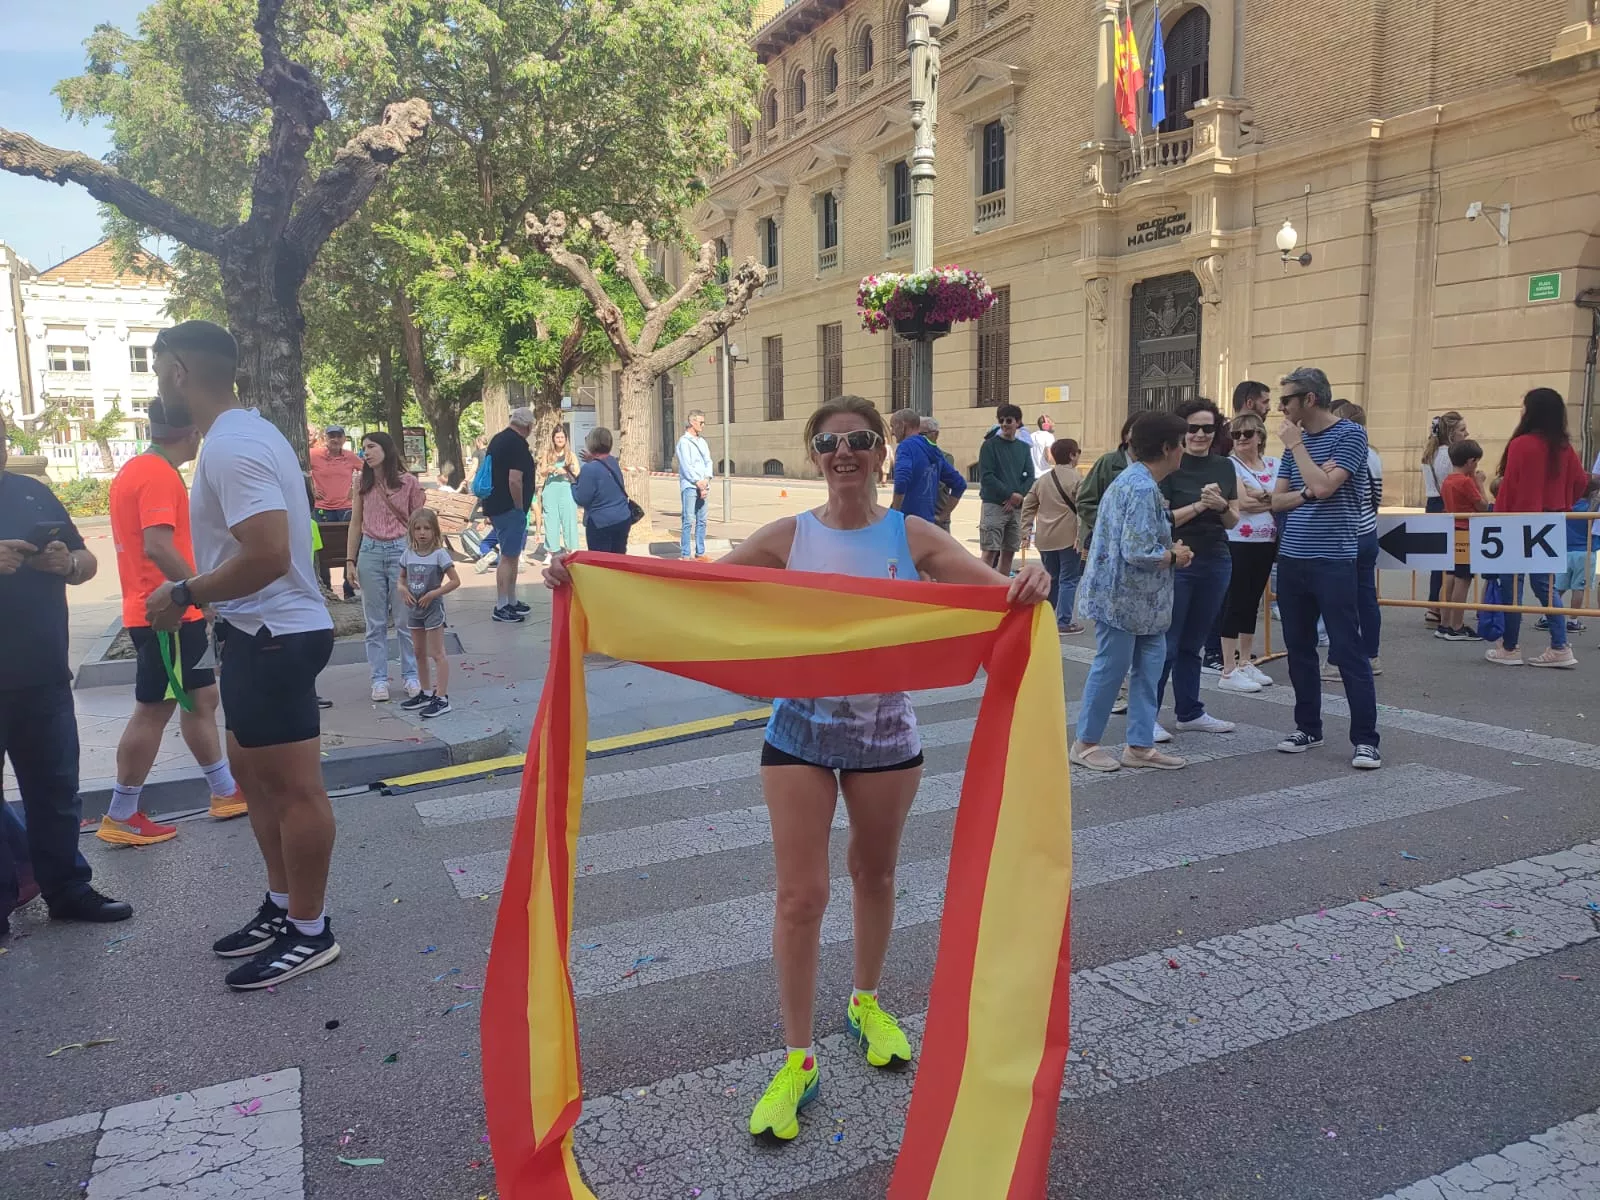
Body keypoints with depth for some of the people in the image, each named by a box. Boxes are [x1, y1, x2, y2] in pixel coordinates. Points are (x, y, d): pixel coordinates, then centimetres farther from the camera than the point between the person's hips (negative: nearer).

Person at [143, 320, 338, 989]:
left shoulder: (231, 446, -20)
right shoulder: (244, 434, 13)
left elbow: (267, 556, -29)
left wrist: (183, 595, -16)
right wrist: (197, 595, 15)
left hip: (272, 638, -11)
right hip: (261, 634, 11)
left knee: (293, 788, 0)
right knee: (252, 773, 20)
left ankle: (309, 933, 12)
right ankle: (282, 907, 33)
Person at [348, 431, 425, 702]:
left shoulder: (408, 482, -1)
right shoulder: (362, 483, 7)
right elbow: (356, 523, 12)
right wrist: (351, 559, 8)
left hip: (401, 550, -3)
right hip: (370, 552, 3)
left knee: (405, 619, 4)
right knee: (375, 622, 7)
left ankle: (410, 675, 14)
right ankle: (379, 679, 13)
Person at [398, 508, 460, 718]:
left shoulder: (439, 554, -13)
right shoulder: (408, 554, 4)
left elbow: (455, 581, -14)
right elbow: (401, 578, 16)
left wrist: (433, 594, -19)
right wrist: (403, 590, -6)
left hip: (432, 607, -6)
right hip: (413, 607, 7)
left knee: (437, 654, -5)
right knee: (419, 653, 15)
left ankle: (442, 698, -4)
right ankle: (426, 692, 28)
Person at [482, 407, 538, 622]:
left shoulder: (497, 439, 14)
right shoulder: (518, 444, -16)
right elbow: (514, 480, -24)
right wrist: (520, 508, -14)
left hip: (494, 506, 10)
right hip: (509, 508, -10)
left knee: (511, 555, 17)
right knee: (509, 556, -5)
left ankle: (511, 602, 25)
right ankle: (501, 607, -2)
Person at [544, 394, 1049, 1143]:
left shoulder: (912, 537, -6)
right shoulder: (788, 537, -6)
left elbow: (997, 590, -15)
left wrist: (1029, 582, -40)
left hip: (887, 732, 1)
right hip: (800, 732, -1)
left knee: (874, 874, 19)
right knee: (800, 895, 0)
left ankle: (867, 1003, 45)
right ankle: (798, 1062, 15)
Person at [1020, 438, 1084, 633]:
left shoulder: (1042, 479, 12)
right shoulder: (1076, 478, -7)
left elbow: (1028, 505, 13)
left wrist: (1026, 530, 14)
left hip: (1045, 538, 6)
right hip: (1068, 537, -6)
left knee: (1051, 579, 18)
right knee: (1068, 580, 0)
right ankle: (1064, 622, -3)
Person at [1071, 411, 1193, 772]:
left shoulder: (1133, 479, 13)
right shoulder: (1143, 488, -21)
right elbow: (1137, 552, -26)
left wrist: (1171, 548, 4)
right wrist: (1175, 556, -9)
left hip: (1140, 600, 10)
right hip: (1123, 597, -10)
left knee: (1149, 667, 11)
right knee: (1111, 668, 1)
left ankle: (1140, 745, 19)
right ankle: (1086, 743, 16)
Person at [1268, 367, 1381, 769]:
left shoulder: (1350, 434, -7)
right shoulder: (1296, 442, 12)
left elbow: (1323, 487, -20)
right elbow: (1277, 500, 9)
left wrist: (1295, 444, -11)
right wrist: (1307, 492, -11)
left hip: (1333, 561, -7)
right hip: (1291, 559, 7)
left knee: (1347, 651, -4)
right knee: (1299, 649, 11)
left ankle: (1365, 739, 1)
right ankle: (1308, 727, 22)